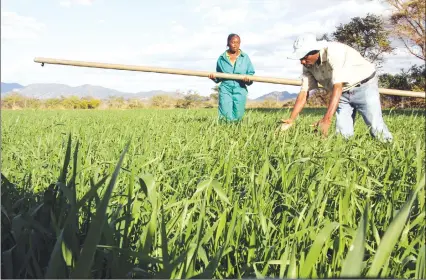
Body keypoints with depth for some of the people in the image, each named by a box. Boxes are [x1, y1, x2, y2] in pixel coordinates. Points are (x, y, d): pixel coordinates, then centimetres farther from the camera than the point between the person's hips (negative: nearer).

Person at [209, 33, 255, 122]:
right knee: (227, 117, -11)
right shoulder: (222, 58, 7)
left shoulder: (245, 58, 6)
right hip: (225, 89, -1)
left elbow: (251, 74, 8)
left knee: (237, 117, 4)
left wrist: (248, 79, -13)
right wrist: (214, 77, -6)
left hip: (240, 90, 1)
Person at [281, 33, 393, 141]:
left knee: (376, 129, -13)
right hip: (343, 93, 6)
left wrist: (327, 120, -43)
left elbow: (338, 86, -36)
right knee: (343, 133, -8)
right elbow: (304, 92, -8)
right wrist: (291, 120, -19)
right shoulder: (308, 65, -8)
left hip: (364, 86, -6)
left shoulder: (334, 51, -29)